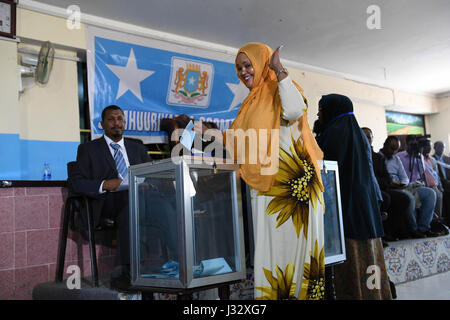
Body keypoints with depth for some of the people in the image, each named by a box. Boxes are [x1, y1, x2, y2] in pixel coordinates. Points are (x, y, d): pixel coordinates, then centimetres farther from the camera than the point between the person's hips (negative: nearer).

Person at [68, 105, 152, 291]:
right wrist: (104, 185, -15)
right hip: (106, 205, -3)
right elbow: (75, 182, 3)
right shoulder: (88, 149, 15)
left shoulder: (138, 149, 26)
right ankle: (123, 269, -32)